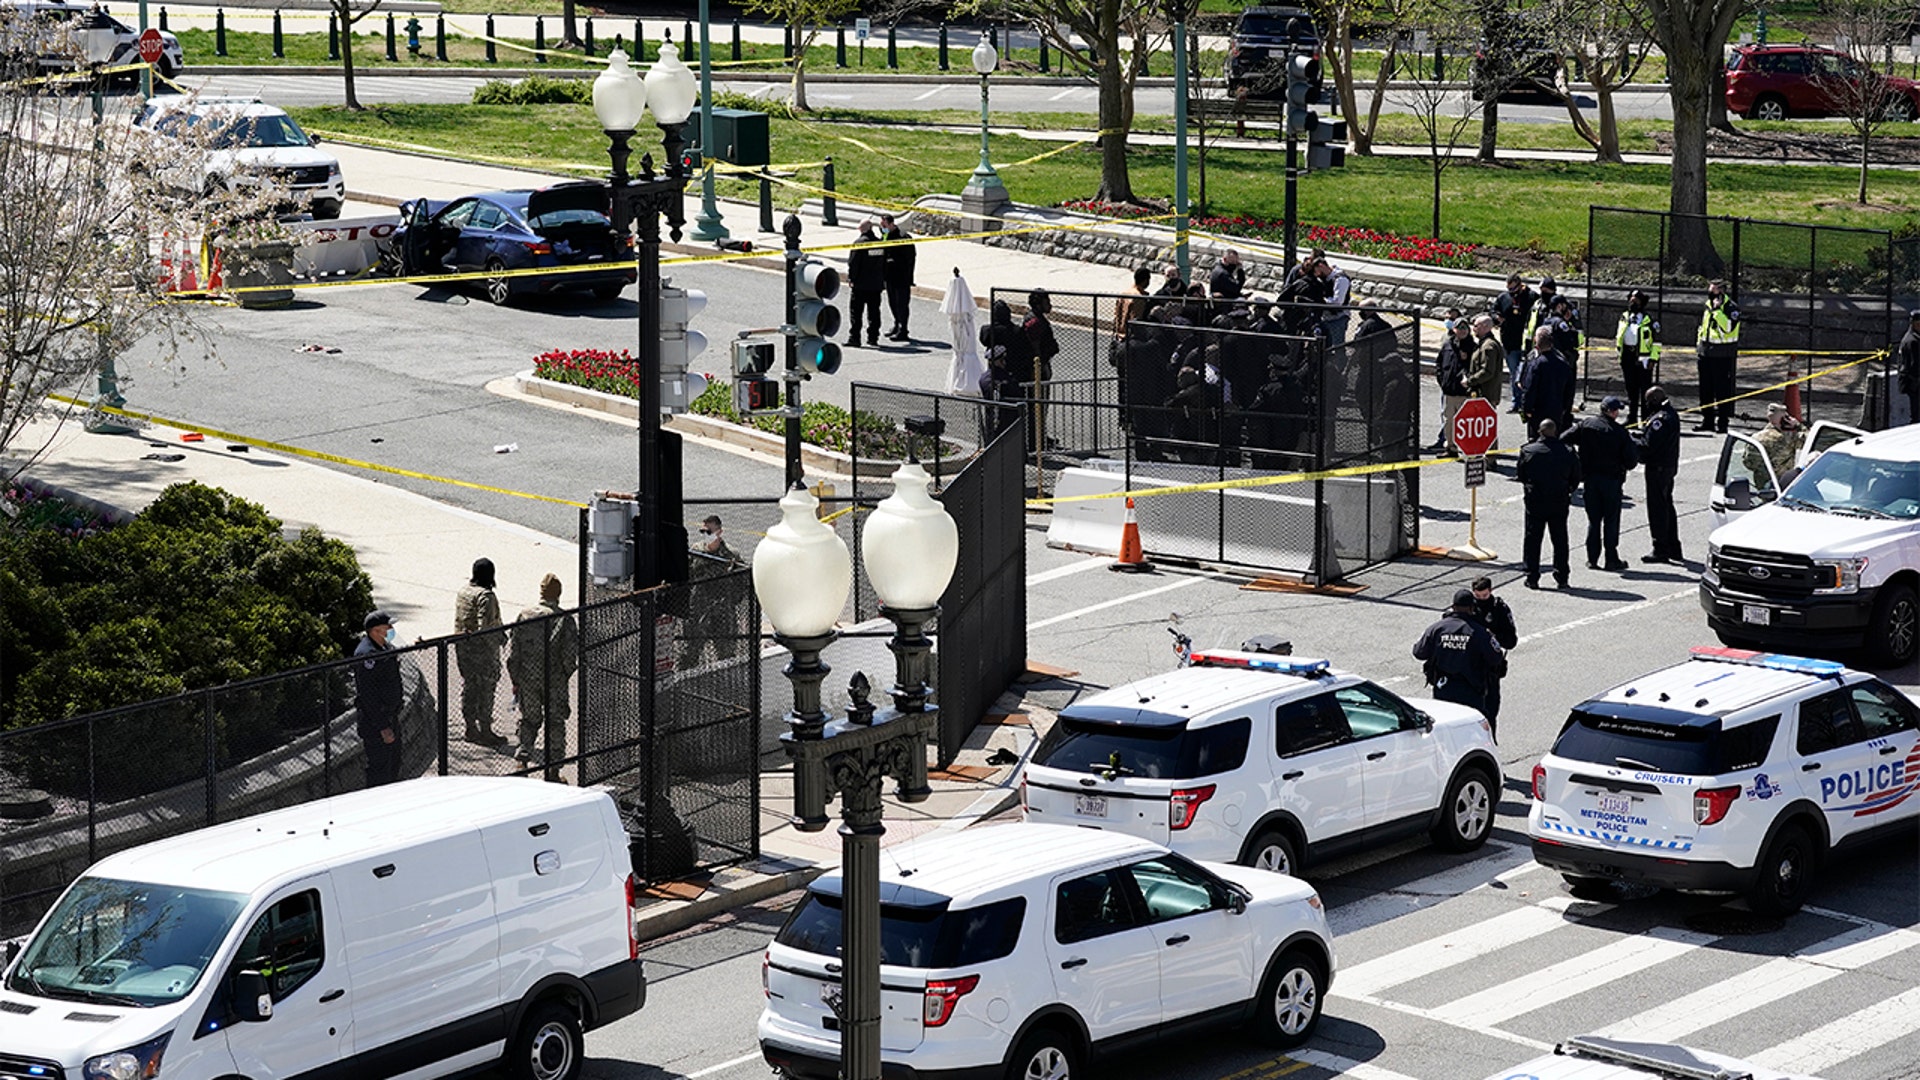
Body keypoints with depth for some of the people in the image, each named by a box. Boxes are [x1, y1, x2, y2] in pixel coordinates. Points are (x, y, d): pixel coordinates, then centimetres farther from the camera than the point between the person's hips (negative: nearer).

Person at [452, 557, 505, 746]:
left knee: (468, 687, 16)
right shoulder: (485, 596, -20)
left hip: (461, 646, 8)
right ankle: (485, 732, 9)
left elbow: (459, 619, 11)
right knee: (485, 689, 3)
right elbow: (485, 626, -26)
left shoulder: (462, 590, 5)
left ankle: (471, 729, 25)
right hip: (481, 650, -8)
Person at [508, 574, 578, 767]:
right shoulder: (564, 620, -9)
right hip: (554, 682, -2)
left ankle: (522, 761, 4)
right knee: (555, 723, 8)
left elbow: (512, 655, -1)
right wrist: (564, 675, 8)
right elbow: (570, 657, -10)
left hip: (527, 681, 2)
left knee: (529, 720, 15)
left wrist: (516, 681, 9)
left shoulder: (524, 616, -2)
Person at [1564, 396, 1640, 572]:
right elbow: (1631, 459, -11)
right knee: (1611, 520, 4)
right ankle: (1611, 560, 5)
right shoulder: (1620, 432, -11)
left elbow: (1566, 440, -7)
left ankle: (1592, 559, 11)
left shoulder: (1585, 425, -2)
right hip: (1612, 479, -3)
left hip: (1590, 479, 3)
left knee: (1593, 519, 11)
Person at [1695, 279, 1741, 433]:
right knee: (1706, 389, 11)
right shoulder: (1707, 307, 14)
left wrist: (1717, 310, -24)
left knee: (1722, 390, -5)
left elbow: (1728, 327, -26)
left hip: (1723, 356, -8)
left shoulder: (1731, 308, -9)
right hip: (1706, 354, 8)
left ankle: (1723, 422, -1)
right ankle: (1707, 420, 20)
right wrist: (1698, 344, 20)